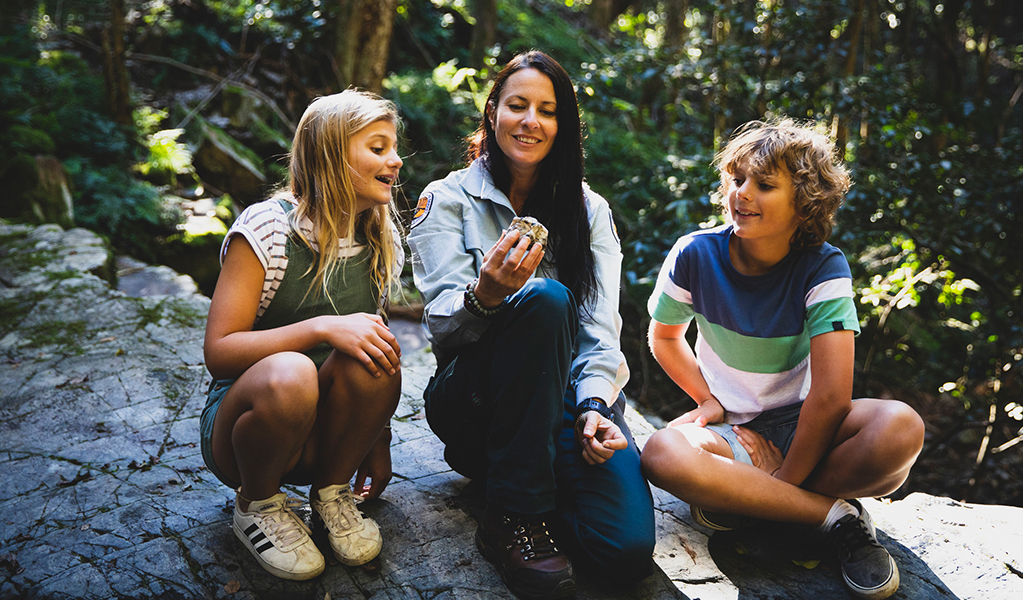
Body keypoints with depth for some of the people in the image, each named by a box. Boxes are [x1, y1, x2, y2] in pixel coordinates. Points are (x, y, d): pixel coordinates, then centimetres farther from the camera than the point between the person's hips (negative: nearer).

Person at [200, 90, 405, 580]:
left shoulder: (381, 244, 3)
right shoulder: (267, 228, -14)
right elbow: (218, 351, -19)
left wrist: (379, 439, 9)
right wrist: (323, 328, -31)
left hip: (328, 434, 4)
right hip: (241, 419, -4)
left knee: (372, 350, -28)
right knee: (289, 374, -38)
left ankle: (331, 493, -3)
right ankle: (258, 505, -7)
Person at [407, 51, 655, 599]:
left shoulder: (589, 210, 11)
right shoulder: (447, 199, 3)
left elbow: (600, 325, 2)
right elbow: (444, 325, -9)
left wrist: (594, 404, -17)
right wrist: (484, 297, -33)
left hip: (565, 392, 3)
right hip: (471, 398, -2)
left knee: (629, 545, -23)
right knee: (544, 298, -34)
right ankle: (513, 515, -24)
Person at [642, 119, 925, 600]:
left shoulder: (823, 267, -16)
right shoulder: (695, 255, -11)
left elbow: (831, 396, -21)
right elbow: (664, 335, 7)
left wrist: (785, 480, -20)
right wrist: (709, 401, -6)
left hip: (802, 425, 0)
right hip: (729, 426, 1)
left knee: (901, 428, -31)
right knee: (663, 455, -36)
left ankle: (740, 499, -17)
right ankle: (835, 512, -20)